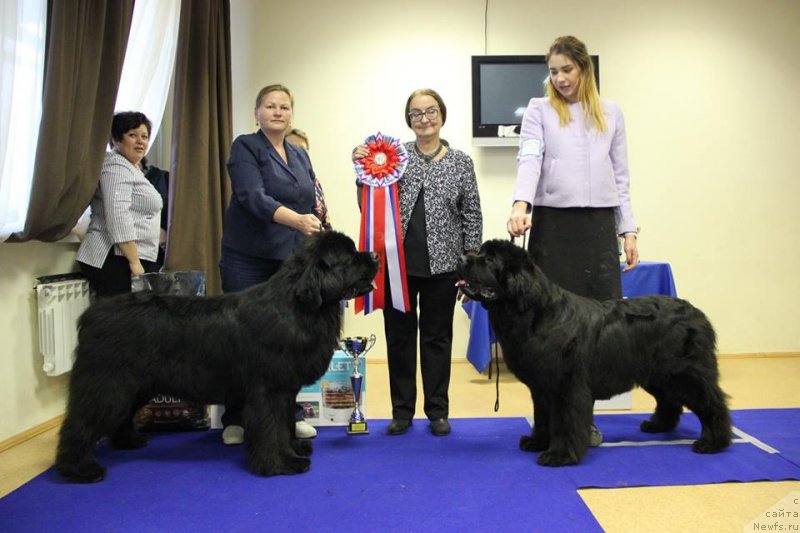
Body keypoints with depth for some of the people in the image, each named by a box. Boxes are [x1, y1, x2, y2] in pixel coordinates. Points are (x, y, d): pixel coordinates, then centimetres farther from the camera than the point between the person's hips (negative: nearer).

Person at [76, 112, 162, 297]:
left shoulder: (130, 168, 22)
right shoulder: (116, 167, -9)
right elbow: (118, 217, -21)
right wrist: (135, 262, -23)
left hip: (126, 260, 10)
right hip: (116, 261, -10)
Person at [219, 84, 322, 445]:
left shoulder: (300, 155, 15)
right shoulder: (245, 147, -2)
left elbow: (310, 206, 19)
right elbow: (253, 197, -18)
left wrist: (318, 210, -4)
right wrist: (296, 219, -33)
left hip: (292, 260, 5)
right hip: (248, 259, -4)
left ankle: (291, 414, 17)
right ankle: (235, 420, 14)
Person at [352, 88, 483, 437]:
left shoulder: (461, 162, 5)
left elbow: (472, 216, 6)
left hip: (442, 264, 0)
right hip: (399, 262, 1)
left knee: (437, 336, 8)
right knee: (399, 335, 7)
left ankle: (437, 411, 22)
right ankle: (402, 410, 21)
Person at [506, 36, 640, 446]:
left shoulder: (610, 113, 15)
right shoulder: (539, 110, 7)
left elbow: (620, 176, 15)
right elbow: (529, 160, -10)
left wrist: (628, 230, 8)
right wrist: (521, 204, -29)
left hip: (599, 223, 3)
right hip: (553, 223, -2)